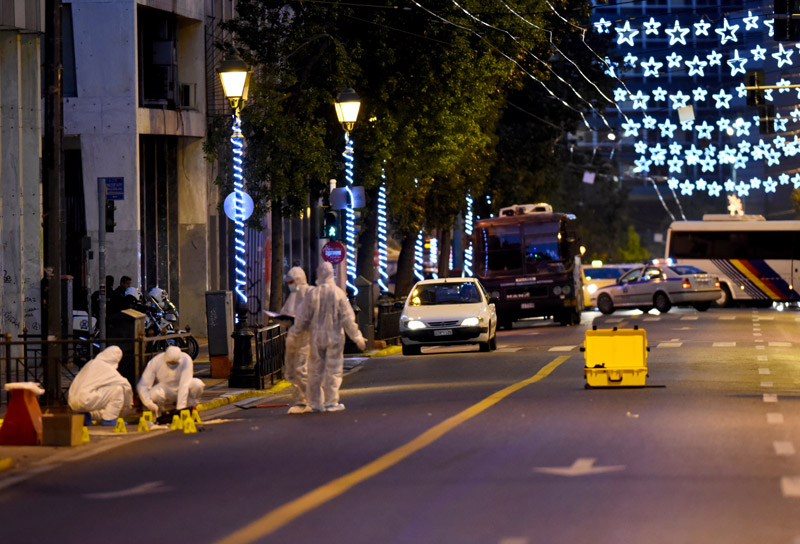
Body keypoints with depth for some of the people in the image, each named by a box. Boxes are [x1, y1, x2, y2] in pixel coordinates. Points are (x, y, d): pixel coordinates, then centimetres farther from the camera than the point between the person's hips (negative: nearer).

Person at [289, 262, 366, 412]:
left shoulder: (313, 294, -4)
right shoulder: (338, 293, -7)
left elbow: (303, 317, 0)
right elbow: (347, 318, -6)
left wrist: (293, 334, 13)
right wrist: (357, 337, 2)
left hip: (316, 337, 2)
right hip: (334, 337, -2)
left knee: (315, 370, 9)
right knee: (333, 370, 3)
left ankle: (316, 402, 12)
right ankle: (331, 402, 2)